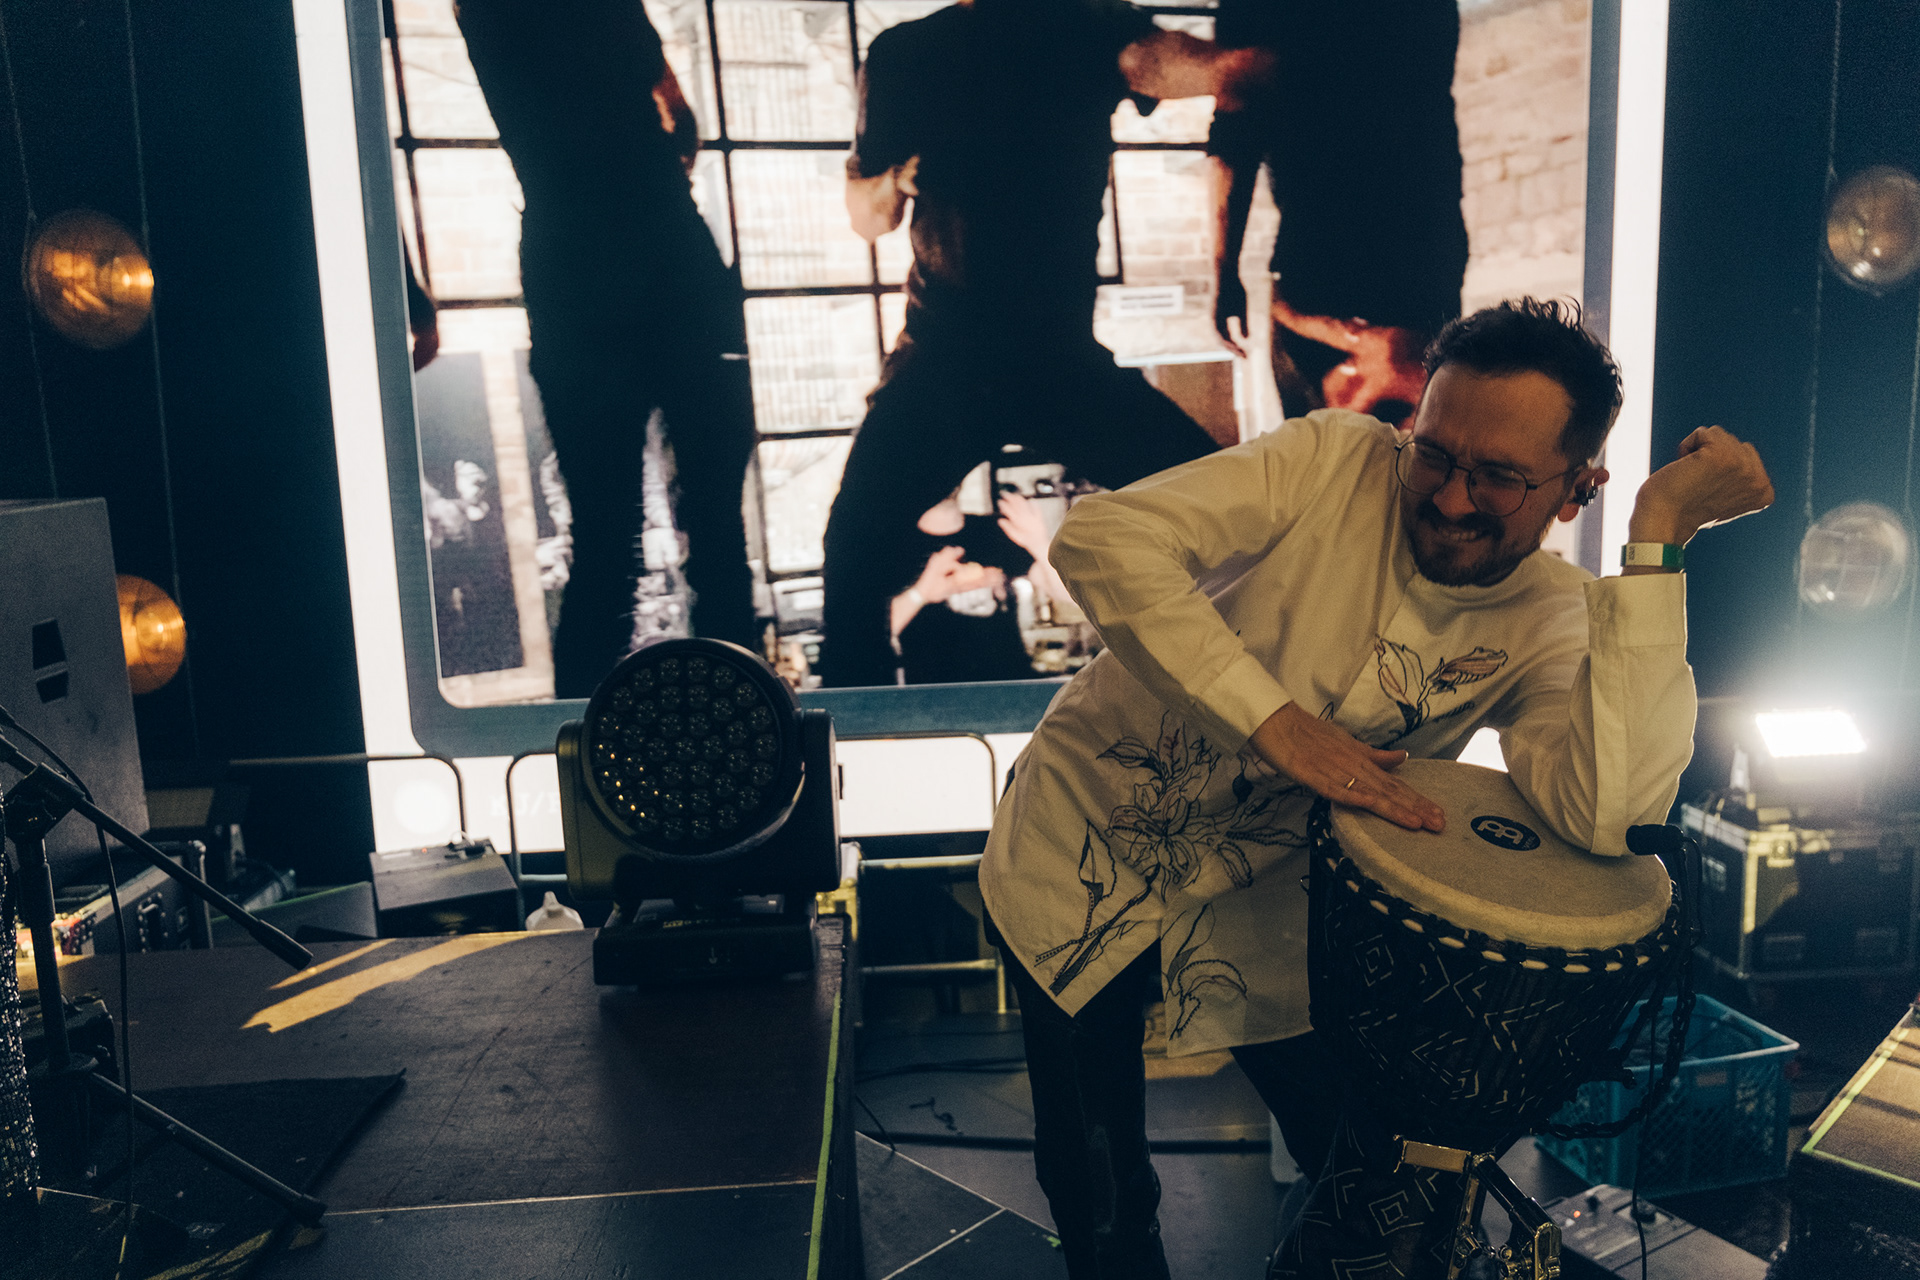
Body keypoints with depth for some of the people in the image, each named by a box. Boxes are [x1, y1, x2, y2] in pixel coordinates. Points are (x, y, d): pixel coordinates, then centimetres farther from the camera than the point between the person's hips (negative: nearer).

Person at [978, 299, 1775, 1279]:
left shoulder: (1554, 625, -11)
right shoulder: (1336, 461, -17)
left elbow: (1610, 813, -32)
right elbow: (1102, 536, -28)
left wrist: (1661, 533, -28)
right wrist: (1273, 717, -33)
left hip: (1257, 904, 2)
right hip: (1083, 841, -1)